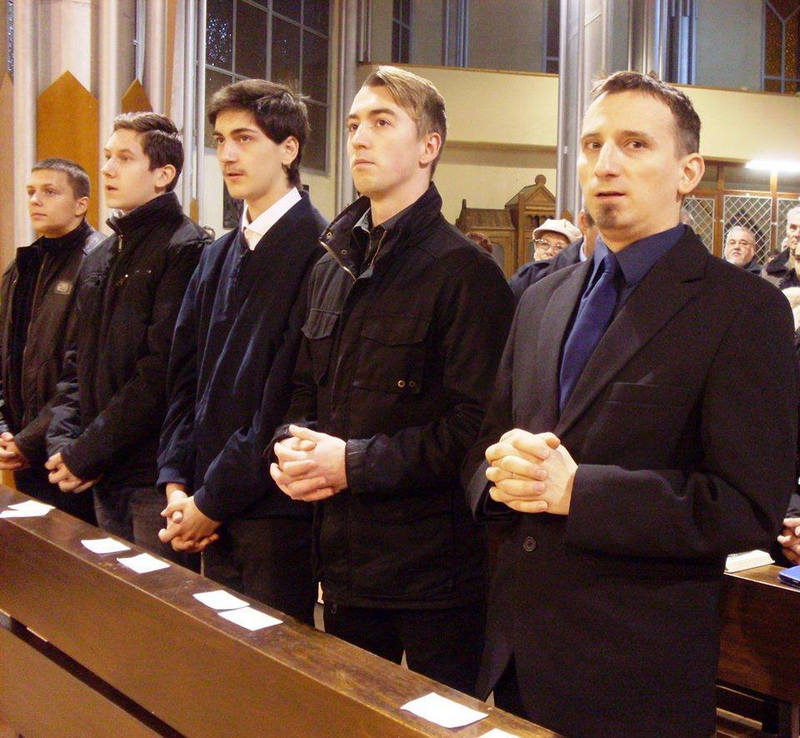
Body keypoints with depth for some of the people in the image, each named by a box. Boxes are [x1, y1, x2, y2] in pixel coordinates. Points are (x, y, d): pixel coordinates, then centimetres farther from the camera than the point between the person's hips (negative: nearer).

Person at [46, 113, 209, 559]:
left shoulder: (186, 250, -11)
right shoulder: (101, 259, 16)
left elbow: (161, 373, -18)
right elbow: (78, 361, 15)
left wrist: (85, 454, -15)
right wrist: (63, 443, -1)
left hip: (156, 476, -8)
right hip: (105, 479, 8)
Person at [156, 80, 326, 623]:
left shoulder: (320, 252, -13)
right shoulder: (218, 257, 14)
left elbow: (290, 399, -18)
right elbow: (186, 378, 14)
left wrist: (213, 499, -12)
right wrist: (177, 482, 2)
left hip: (279, 517, -7)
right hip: (211, 518, 7)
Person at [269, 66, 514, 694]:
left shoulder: (464, 270, -12)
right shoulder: (333, 268, 13)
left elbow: (474, 423, -20)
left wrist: (355, 462, -20)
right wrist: (294, 446, -2)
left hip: (435, 569, -7)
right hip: (345, 561, 7)